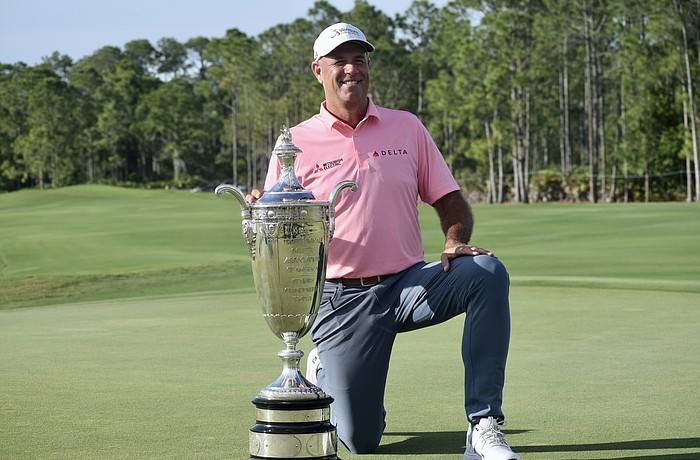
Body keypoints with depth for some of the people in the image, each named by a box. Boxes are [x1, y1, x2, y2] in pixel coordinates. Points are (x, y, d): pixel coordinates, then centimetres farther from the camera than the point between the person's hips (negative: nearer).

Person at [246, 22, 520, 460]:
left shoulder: (406, 127, 9)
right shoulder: (296, 144, 1)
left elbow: (450, 201, 9)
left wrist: (456, 243, -12)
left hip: (410, 283, 2)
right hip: (341, 298, -2)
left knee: (488, 273, -29)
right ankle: (321, 373, 32)